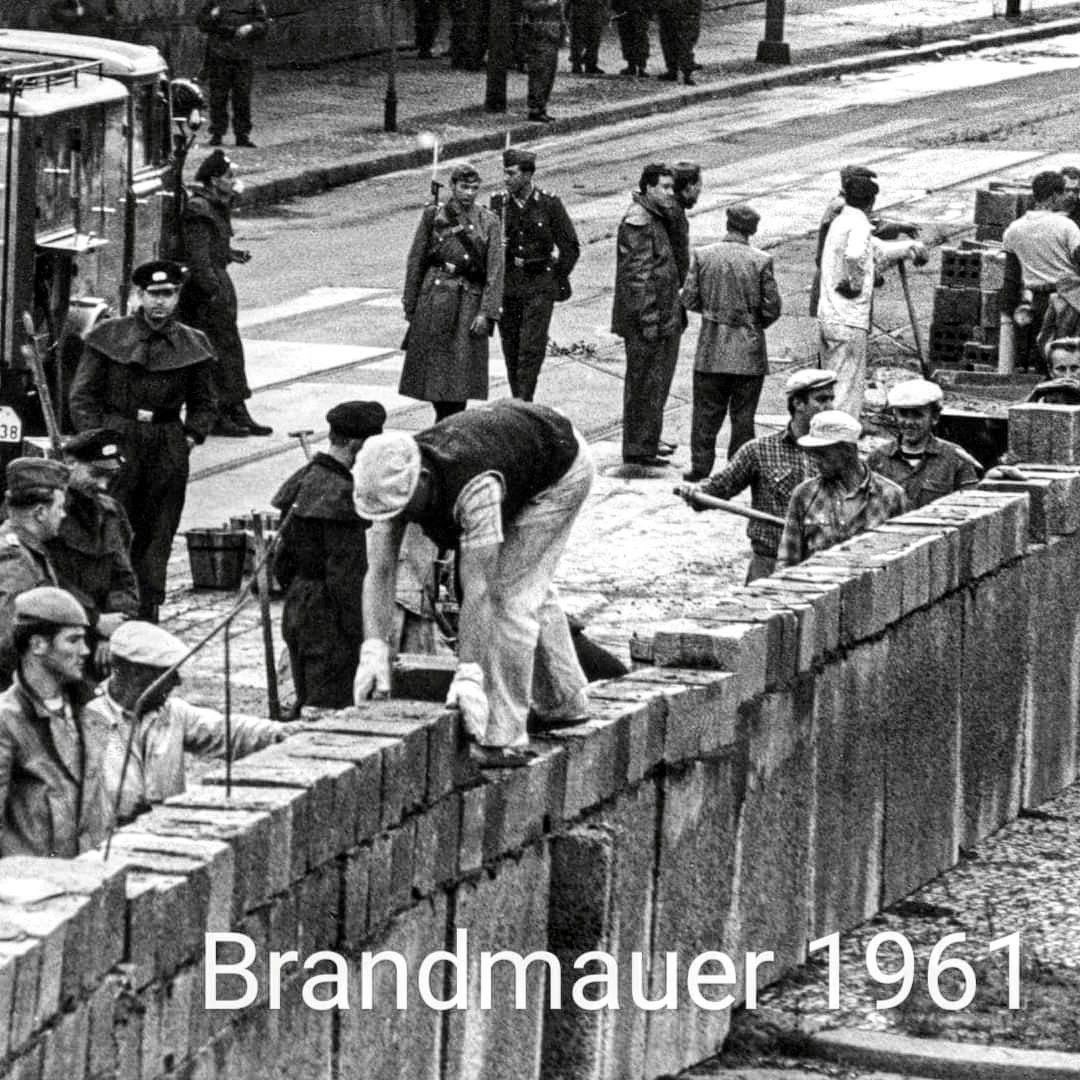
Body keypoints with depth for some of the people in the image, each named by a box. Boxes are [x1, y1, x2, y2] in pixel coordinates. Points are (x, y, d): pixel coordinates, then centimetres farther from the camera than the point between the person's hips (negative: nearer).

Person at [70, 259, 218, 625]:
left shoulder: (192, 346, 7)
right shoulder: (109, 337, 0)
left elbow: (203, 403, 18)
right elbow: (83, 395, 3)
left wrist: (191, 437, 3)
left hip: (169, 452, 3)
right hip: (117, 441, -3)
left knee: (156, 539, 5)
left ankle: (147, 613, 11)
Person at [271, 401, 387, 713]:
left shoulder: (304, 479, 8)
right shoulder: (340, 493, -20)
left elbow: (283, 556, 15)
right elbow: (343, 572, -21)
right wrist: (355, 633, -16)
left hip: (297, 605, 9)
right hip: (327, 616, -9)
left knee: (306, 704, 16)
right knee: (330, 708, -4)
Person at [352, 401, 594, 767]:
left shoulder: (474, 488, -44)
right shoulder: (393, 482, -23)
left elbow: (476, 589, -43)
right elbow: (379, 572, -23)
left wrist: (468, 674, -44)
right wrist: (375, 650, -35)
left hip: (561, 470, -8)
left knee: (510, 593, -16)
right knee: (531, 588, 22)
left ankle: (504, 740, -13)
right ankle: (564, 703, 42)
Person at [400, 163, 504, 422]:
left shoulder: (489, 223, 1)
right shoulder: (433, 215, 3)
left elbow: (495, 270, -3)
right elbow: (415, 261, 6)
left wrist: (487, 312, -11)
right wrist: (410, 304, 4)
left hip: (469, 301, -1)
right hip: (434, 299, 1)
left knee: (461, 369, -3)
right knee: (432, 364, 5)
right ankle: (442, 416, 25)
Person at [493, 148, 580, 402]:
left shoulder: (550, 205, -4)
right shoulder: (498, 204, 4)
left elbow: (570, 248, 3)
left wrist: (557, 279, 0)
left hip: (540, 287, -3)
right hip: (507, 285, 3)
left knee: (532, 347, -11)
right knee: (511, 349, 6)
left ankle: (524, 402, -11)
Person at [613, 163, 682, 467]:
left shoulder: (658, 219, 15)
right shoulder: (637, 221, -17)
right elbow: (637, 274, -20)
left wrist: (674, 314, 23)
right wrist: (648, 319, -22)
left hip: (663, 320, 10)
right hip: (646, 319, -10)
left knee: (658, 382, 17)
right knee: (644, 385, -5)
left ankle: (648, 442, 27)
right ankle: (637, 449, 0)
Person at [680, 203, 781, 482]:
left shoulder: (702, 256, -6)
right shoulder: (761, 261, -10)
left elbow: (689, 299, -3)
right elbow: (772, 308, -7)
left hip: (712, 347, 1)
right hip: (749, 352, -1)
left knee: (707, 411, 10)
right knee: (743, 414, 8)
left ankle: (701, 466, 10)